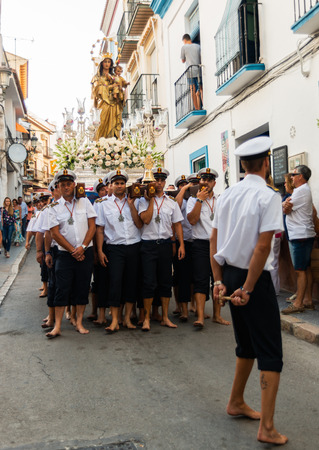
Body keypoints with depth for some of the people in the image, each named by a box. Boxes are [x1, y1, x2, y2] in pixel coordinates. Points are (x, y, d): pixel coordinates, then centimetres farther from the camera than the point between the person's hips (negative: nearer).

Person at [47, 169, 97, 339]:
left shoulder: (84, 202, 6)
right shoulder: (55, 207, 3)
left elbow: (92, 226, 1)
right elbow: (55, 234, -3)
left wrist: (82, 247, -10)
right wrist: (73, 251, -8)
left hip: (85, 253, 1)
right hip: (65, 254, -1)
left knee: (82, 289, 6)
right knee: (62, 289, -2)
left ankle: (79, 323, 17)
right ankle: (57, 326, 4)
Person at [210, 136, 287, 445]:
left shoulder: (227, 195, 6)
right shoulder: (268, 197, -14)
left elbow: (214, 240, 6)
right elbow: (263, 247, -19)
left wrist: (219, 280, 8)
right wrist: (248, 289, -15)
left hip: (230, 274, 7)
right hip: (255, 279, -7)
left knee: (246, 345, 22)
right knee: (270, 351, 3)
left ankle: (236, 404, 37)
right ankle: (267, 428, 7)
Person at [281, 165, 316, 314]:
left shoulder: (301, 191, -14)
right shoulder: (304, 190, 20)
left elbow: (286, 209, -11)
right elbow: (288, 209, 12)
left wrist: (285, 204, 7)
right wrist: (287, 205, -7)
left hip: (300, 236, -10)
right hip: (304, 234, 11)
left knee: (300, 270, -8)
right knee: (306, 269, 12)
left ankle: (298, 303, -5)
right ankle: (308, 300, 18)